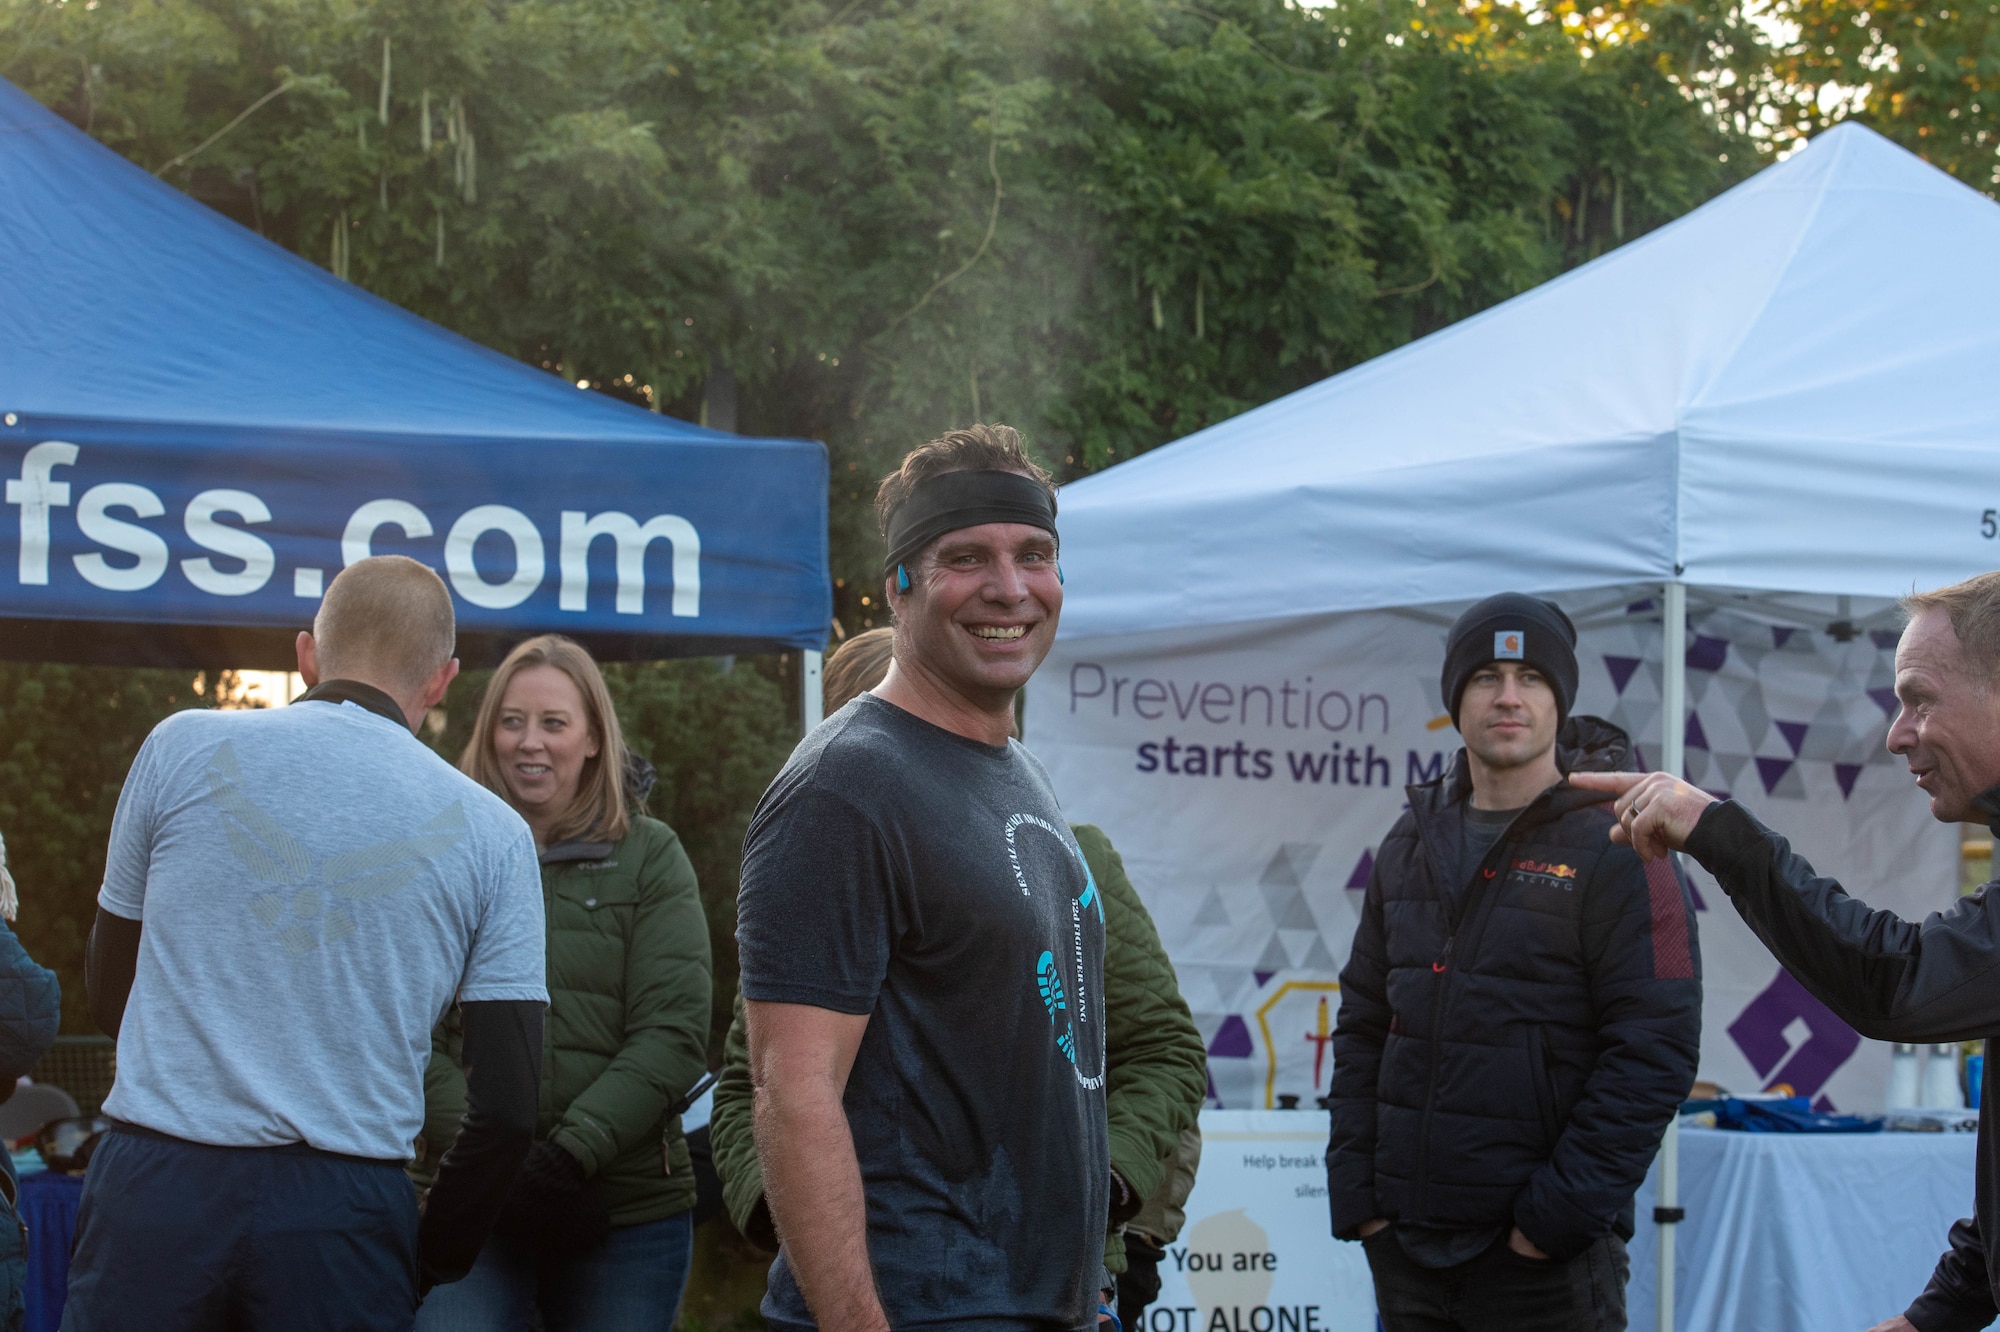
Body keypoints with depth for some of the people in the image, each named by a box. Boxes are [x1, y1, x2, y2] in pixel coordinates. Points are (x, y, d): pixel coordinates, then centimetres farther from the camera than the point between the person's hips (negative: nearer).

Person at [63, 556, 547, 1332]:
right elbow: (507, 1107, 2)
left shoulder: (183, 747, 5)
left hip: (155, 1182, 0)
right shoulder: (492, 834, 4)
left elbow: (107, 994, 15)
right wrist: (427, 1264, 15)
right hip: (344, 1209, 0)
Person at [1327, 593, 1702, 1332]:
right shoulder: (1411, 846, 11)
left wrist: (1562, 1209, -16)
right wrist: (1354, 1188, 4)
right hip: (1405, 1242, 5)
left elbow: (1655, 1048, -12)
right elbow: (1363, 1028, 14)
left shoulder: (1615, 849, -6)